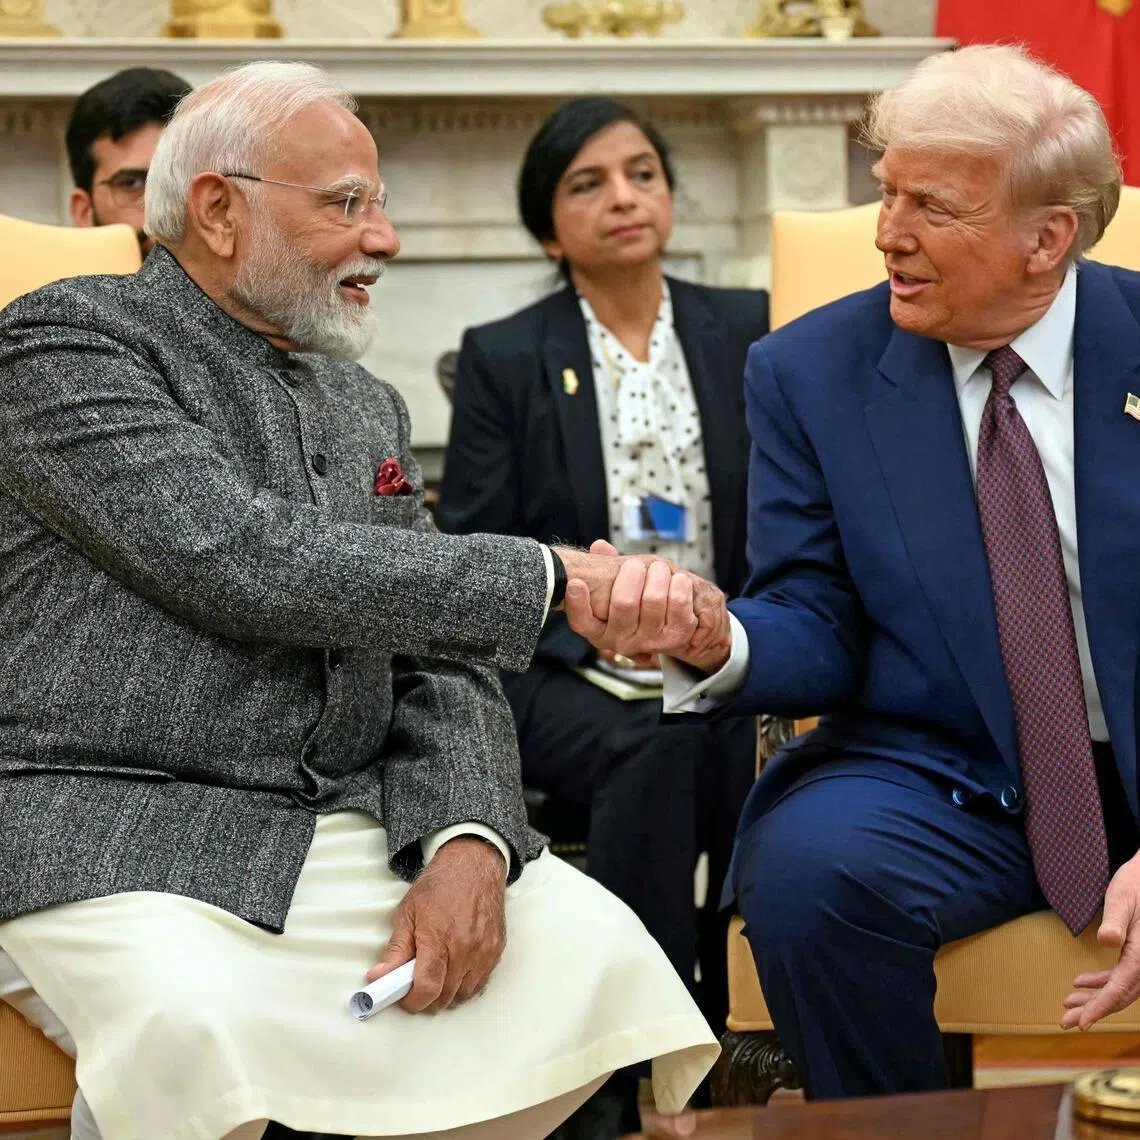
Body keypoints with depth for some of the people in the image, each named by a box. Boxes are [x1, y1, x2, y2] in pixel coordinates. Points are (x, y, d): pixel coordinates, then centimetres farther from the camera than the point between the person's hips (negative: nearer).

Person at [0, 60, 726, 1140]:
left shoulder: (367, 408, 19)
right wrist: (554, 579, -17)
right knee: (190, 1026, -37)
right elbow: (243, 563, -18)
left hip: (341, 834, 6)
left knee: (594, 951, -18)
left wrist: (468, 841, -9)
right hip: (106, 832, -6)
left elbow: (439, 666, 14)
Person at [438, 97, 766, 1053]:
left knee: (759, 743, -34)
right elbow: (474, 559, 0)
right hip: (560, 675, -2)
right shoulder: (501, 358, 7)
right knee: (654, 742, -36)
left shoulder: (744, 331, 13)